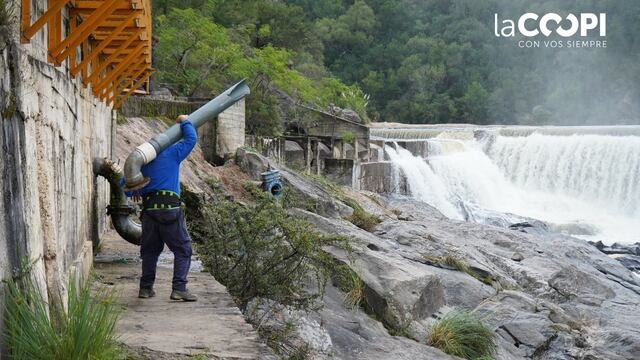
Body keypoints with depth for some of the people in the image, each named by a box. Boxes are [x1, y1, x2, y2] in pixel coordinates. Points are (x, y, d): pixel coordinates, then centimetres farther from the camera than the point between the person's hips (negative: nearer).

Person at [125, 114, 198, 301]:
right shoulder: (172, 154, 6)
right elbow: (191, 139, 9)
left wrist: (136, 192, 34)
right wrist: (185, 122, 24)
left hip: (149, 209, 5)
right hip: (170, 208, -4)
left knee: (150, 249, 17)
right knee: (182, 249, 1)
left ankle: (146, 287, 18)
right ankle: (179, 288, -9)